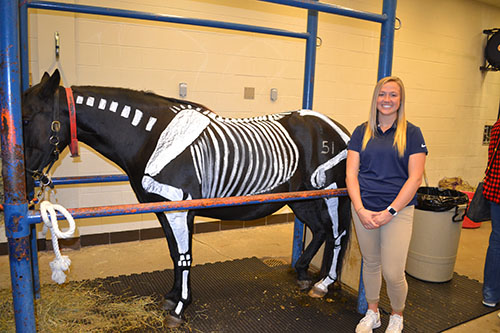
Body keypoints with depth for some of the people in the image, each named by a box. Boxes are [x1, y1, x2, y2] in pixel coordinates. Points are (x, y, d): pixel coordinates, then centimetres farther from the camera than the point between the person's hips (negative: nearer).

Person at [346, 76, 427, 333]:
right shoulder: (361, 132, 7)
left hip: (398, 210, -2)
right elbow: (351, 174, 2)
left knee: (393, 273, -3)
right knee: (371, 264, 15)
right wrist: (360, 209, -9)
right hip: (364, 210, 2)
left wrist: (389, 212, -12)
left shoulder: (411, 133, 1)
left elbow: (415, 178, -5)